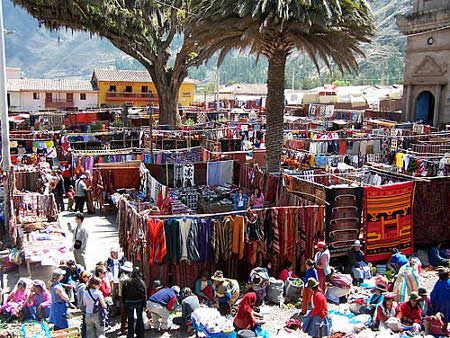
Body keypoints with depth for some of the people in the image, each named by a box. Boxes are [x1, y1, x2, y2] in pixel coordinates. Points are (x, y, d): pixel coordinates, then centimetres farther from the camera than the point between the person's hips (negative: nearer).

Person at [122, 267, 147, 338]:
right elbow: (144, 295, -4)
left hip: (129, 303, -1)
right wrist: (144, 305, 2)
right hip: (139, 302, 1)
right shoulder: (141, 282, -5)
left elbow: (123, 293, -3)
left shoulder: (126, 282, -7)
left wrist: (124, 302, 7)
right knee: (140, 318, 16)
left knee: (130, 320, 9)